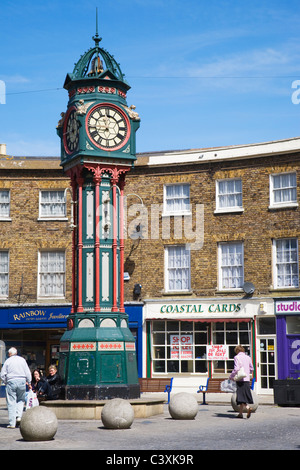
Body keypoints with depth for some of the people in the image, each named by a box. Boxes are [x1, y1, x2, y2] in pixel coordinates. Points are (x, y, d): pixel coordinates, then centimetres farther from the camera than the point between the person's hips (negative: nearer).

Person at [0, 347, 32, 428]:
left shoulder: (7, 361, 3)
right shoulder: (22, 360, 7)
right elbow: (28, 372, 7)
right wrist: (29, 383, 15)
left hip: (11, 382, -1)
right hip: (22, 381, 1)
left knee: (11, 402, 1)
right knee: (21, 400, 17)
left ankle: (12, 423, -1)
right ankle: (18, 416, -5)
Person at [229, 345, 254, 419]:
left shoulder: (237, 357, -6)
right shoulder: (248, 358, 10)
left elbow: (236, 368, -15)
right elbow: (251, 369, 15)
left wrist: (231, 376, -5)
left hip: (240, 379, -5)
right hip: (247, 379, 5)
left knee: (241, 395, -5)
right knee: (245, 395, 10)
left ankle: (248, 407, -26)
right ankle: (240, 412, 12)